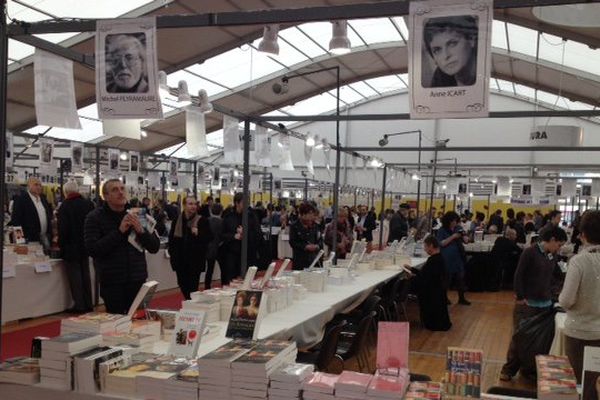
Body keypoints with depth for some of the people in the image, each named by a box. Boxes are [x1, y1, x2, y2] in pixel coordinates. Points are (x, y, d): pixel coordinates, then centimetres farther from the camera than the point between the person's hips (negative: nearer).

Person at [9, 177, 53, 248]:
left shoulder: (43, 198, 12)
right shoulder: (21, 199, -9)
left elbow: (49, 214, 21)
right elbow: (15, 220, -12)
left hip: (45, 237, 7)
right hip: (30, 239, -6)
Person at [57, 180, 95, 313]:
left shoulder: (64, 206, -15)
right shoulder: (89, 204, -1)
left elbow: (62, 229, -14)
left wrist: (61, 245, -1)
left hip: (71, 247, -5)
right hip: (86, 246, 5)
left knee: (75, 277, 2)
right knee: (85, 275, 14)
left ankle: (79, 305, 5)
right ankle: (88, 303, 18)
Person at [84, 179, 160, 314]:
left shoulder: (136, 215, 9)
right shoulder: (94, 218, 0)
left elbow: (155, 247, 6)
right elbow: (92, 249, -13)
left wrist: (141, 230, -13)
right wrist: (119, 231, -17)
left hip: (138, 282, 3)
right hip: (112, 284, -3)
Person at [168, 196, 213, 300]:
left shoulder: (202, 220, -4)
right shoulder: (177, 220, 6)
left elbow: (209, 238, -6)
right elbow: (171, 238, 15)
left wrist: (198, 234, -22)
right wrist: (172, 252, 8)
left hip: (195, 259, -4)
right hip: (180, 259, 4)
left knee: (193, 286, -4)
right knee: (182, 284, 12)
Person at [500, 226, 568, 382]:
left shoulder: (553, 256, 9)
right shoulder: (530, 252, -11)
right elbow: (519, 275, -11)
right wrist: (520, 297, -12)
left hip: (546, 304, 6)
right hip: (527, 303, -6)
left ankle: (530, 369, 21)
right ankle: (509, 370, 9)